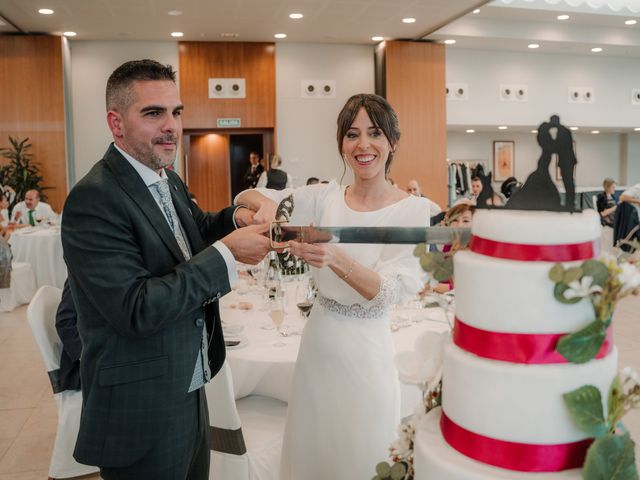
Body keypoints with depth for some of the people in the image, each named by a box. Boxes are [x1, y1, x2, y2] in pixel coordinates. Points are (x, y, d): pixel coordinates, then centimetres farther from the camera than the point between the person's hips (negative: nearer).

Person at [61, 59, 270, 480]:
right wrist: (227, 252, -24)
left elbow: (196, 232, 23)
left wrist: (237, 216, 1)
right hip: (142, 417, -8)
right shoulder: (94, 200, -21)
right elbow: (136, 310, -27)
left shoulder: (169, 182, 5)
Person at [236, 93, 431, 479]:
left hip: (366, 349, -4)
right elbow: (245, 197, 2)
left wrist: (335, 260, -39)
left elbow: (388, 291, -21)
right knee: (310, 449, 20)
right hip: (318, 340, 4)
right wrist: (265, 203, -22)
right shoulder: (325, 197, -1)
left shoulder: (412, 209, -12)